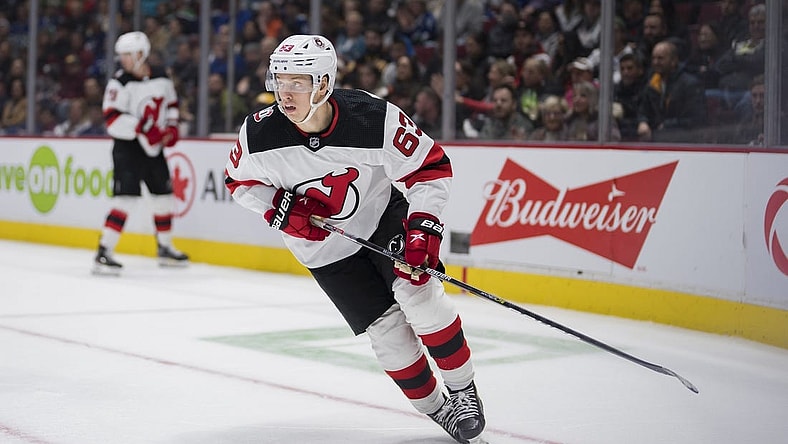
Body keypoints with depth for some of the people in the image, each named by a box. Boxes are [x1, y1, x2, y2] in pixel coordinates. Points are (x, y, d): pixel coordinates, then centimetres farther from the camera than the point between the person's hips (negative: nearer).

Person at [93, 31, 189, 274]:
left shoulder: (162, 80, 3)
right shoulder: (119, 83, -13)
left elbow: (171, 105, 21)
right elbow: (112, 119, -20)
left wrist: (172, 127, 5)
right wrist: (142, 128, -27)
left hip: (153, 147, 6)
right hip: (127, 147, -6)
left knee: (164, 196, 13)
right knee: (126, 197, -18)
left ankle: (165, 248, 31)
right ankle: (103, 253, -19)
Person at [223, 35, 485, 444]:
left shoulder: (375, 119, -28)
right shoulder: (259, 132, -22)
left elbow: (431, 167, -17)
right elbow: (239, 181, -2)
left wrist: (423, 229, -27)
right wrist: (280, 206, -19)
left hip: (383, 216, -1)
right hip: (324, 246, 1)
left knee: (417, 292, -22)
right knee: (387, 327, -6)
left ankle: (463, 389, -3)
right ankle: (436, 409, 14)